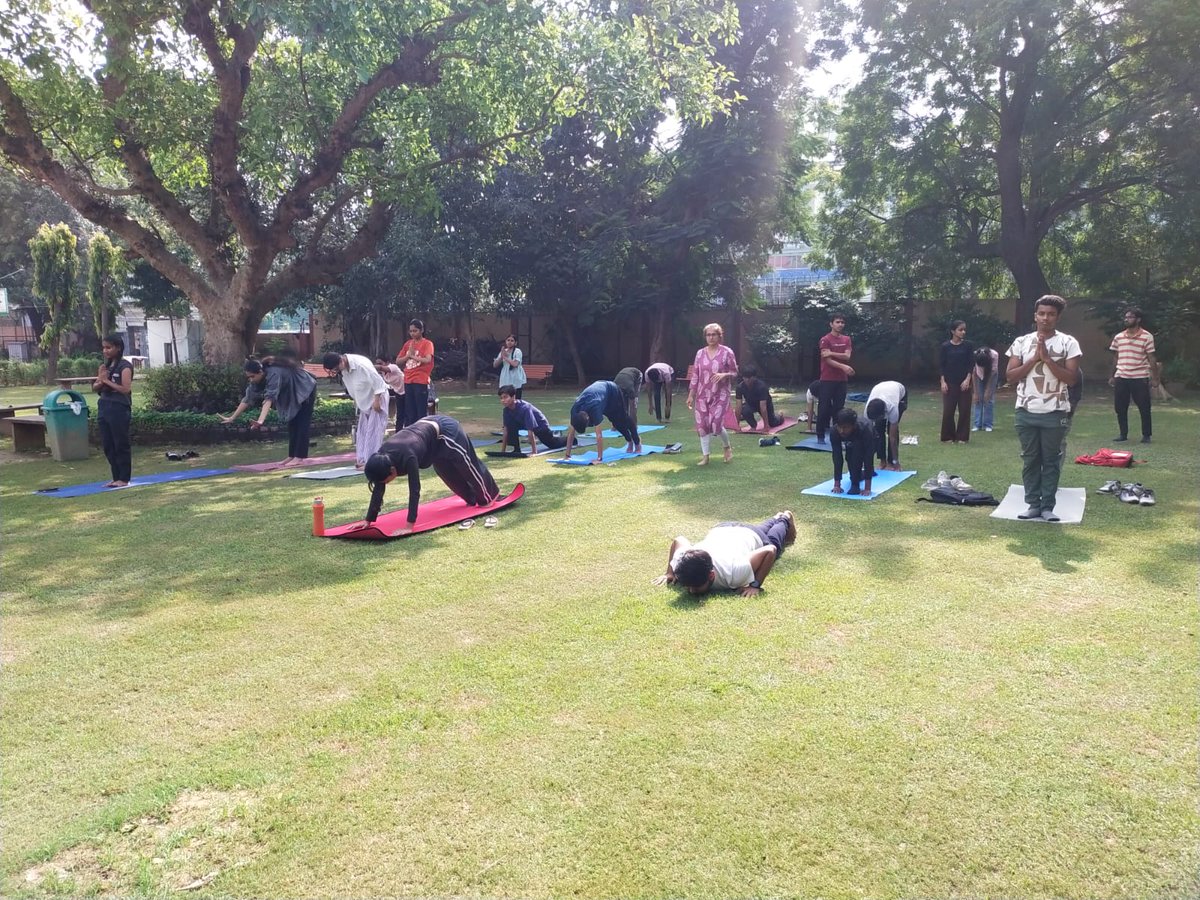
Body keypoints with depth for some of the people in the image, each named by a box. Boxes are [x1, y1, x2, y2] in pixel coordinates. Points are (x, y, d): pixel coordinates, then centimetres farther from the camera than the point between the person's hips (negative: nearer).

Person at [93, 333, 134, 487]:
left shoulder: (124, 366, -8)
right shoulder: (104, 366, 14)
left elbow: (126, 389, -17)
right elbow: (95, 388, 14)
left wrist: (107, 381, -15)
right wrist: (100, 382, -6)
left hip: (119, 409, -8)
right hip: (104, 407, 8)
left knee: (121, 444, -1)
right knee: (107, 445, 10)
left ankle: (124, 478, 6)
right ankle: (116, 477, 18)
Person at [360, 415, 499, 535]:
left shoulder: (407, 457, -42)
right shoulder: (381, 459, -21)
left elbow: (415, 490, -42)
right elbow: (378, 490, -15)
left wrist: (409, 526, -43)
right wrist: (368, 520, -16)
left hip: (445, 431, -7)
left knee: (469, 468, 14)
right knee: (452, 475, 23)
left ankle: (490, 497, 39)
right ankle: (473, 499, 48)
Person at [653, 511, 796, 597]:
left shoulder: (734, 571, -51)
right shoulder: (680, 562, -40)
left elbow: (770, 550, -39)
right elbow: (678, 539, -18)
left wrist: (755, 585, -40)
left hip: (750, 536, -3)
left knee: (773, 541, 36)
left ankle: (785, 519, 65)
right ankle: (776, 519, 68)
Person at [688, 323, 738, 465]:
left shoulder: (727, 352, -4)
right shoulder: (700, 353, 6)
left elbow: (734, 373, 0)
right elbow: (695, 375, 7)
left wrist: (723, 375, -21)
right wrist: (691, 395, 5)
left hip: (720, 394, -4)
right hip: (703, 394, 4)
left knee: (716, 424, -13)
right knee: (702, 425, -1)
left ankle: (727, 447, 17)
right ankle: (705, 456, 9)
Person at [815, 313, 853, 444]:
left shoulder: (847, 339, 10)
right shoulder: (825, 340, -7)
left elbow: (847, 356, -4)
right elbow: (827, 360, -16)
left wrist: (832, 353, -17)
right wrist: (843, 367, -26)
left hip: (842, 379, 5)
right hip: (827, 379, -5)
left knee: (839, 408, 8)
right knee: (824, 408, -3)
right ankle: (820, 436, 2)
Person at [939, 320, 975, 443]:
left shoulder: (968, 345, 1)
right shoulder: (945, 346, 0)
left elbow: (971, 364, 0)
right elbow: (941, 365, 1)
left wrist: (967, 379, -10)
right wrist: (943, 382, -6)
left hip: (964, 382, 1)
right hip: (949, 382, 0)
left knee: (964, 410, 1)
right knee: (948, 410, 0)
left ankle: (962, 437, 10)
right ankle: (948, 437, 11)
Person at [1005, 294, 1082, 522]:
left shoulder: (1068, 343, -1)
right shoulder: (1022, 342, 4)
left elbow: (1072, 378, -8)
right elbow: (1011, 375, -1)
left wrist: (1047, 359, -15)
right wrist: (1034, 359, -11)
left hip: (1055, 413, -2)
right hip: (1026, 412, 2)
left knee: (1052, 460, 4)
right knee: (1030, 460, 7)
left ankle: (1047, 506, 10)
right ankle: (1033, 504, 14)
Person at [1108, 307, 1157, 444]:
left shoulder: (1147, 337, -4)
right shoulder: (1118, 337, 7)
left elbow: (1152, 359, -3)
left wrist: (1155, 378, -6)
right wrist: (1112, 376, 14)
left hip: (1140, 378, -4)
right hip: (1121, 378, 4)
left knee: (1144, 408, 2)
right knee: (1120, 408, 5)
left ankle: (1146, 435, 13)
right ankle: (1123, 434, 17)